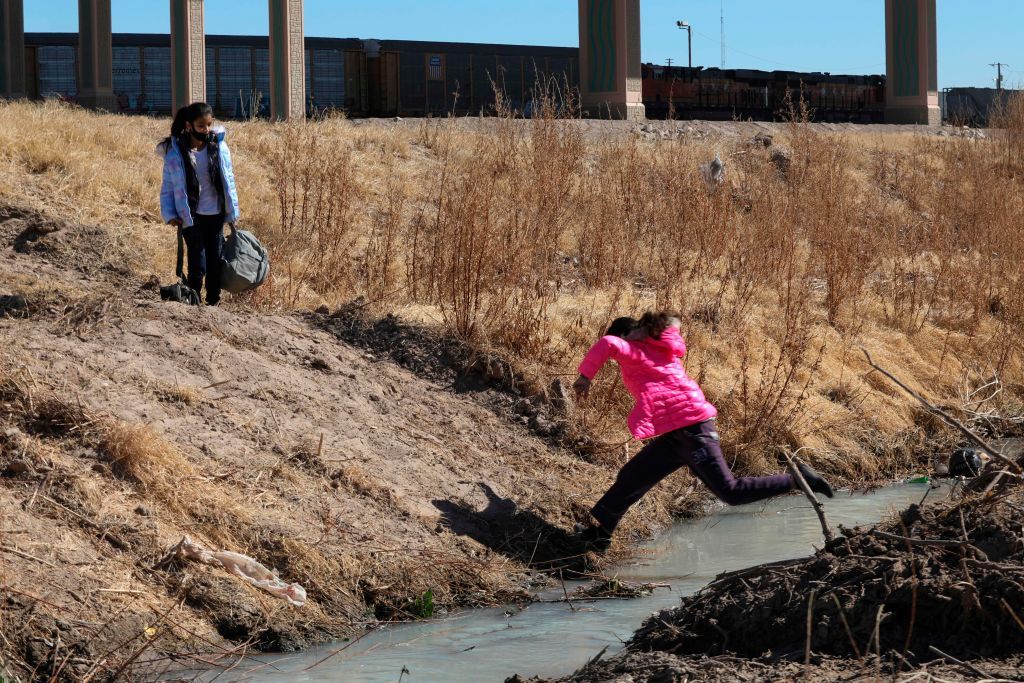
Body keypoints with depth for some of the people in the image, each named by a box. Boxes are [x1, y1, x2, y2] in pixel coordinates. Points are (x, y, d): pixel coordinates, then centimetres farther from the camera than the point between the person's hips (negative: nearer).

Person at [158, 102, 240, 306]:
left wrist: (232, 213, 4)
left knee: (216, 262, 9)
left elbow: (228, 181, 4)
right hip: (191, 217, -3)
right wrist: (169, 214, -12)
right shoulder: (175, 152, -8)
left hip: (215, 215, 3)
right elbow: (168, 187, -2)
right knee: (198, 265, -6)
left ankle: (214, 303, 22)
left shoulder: (219, 147, -2)